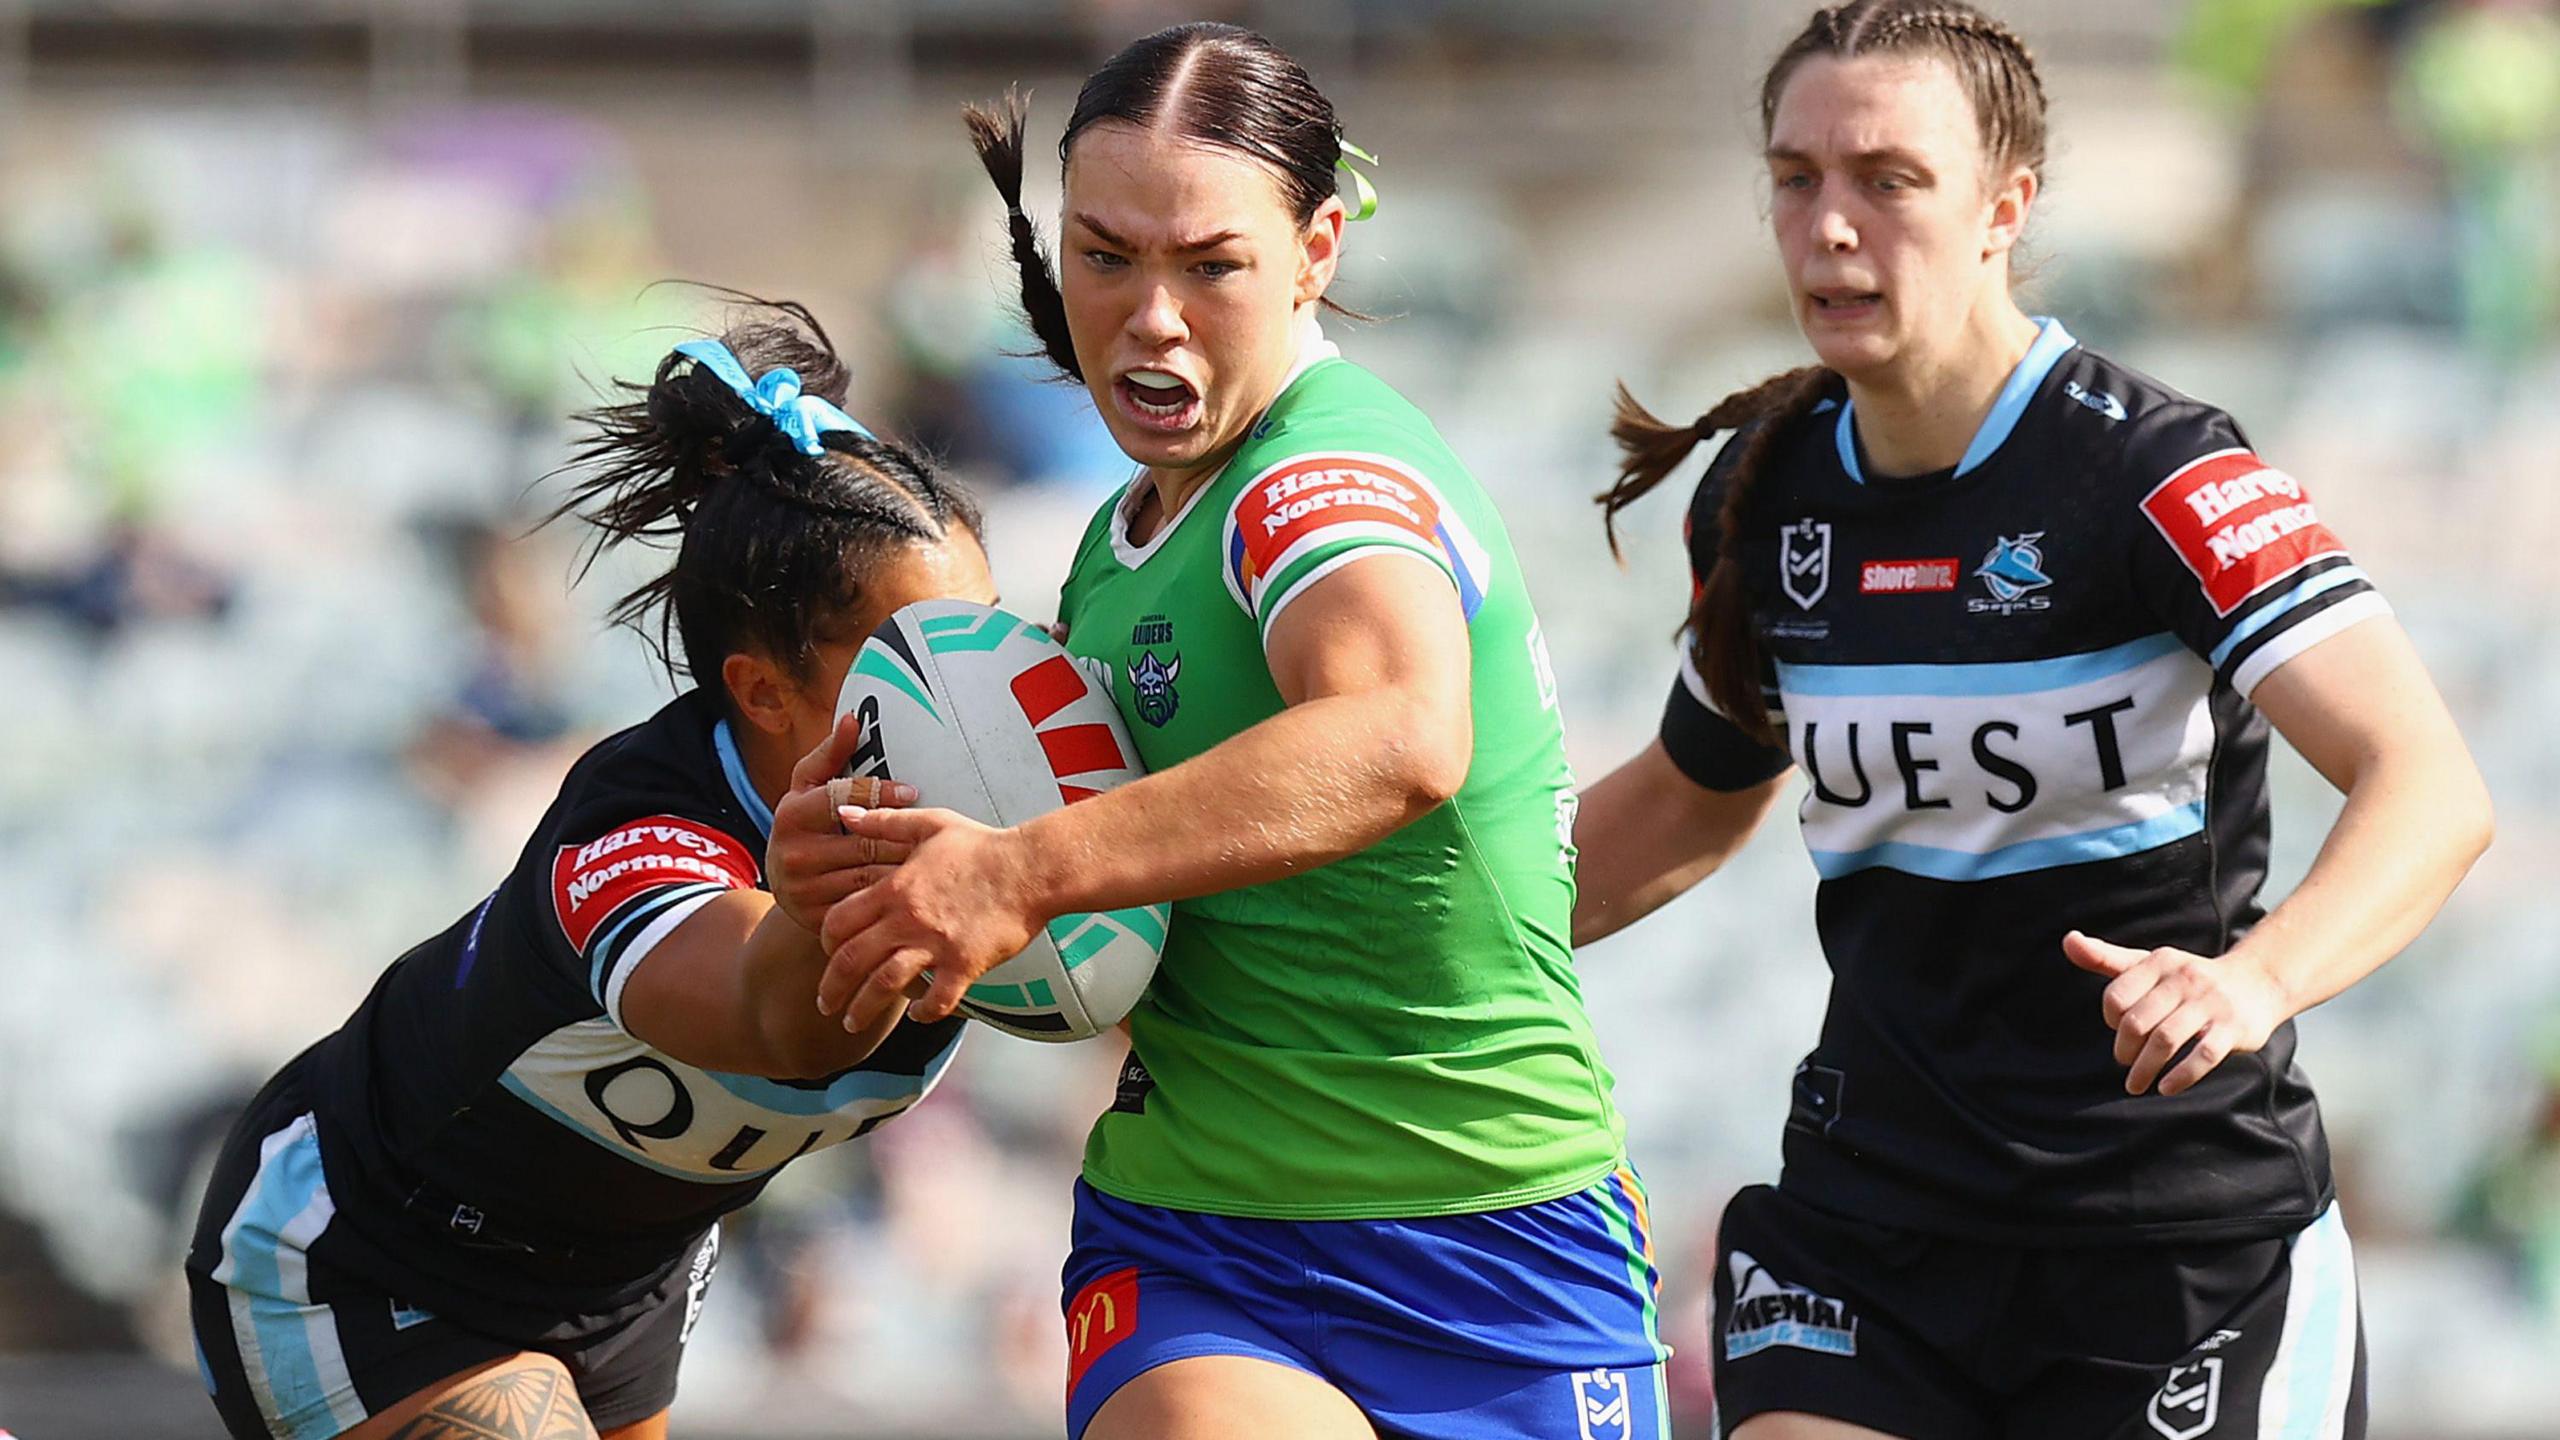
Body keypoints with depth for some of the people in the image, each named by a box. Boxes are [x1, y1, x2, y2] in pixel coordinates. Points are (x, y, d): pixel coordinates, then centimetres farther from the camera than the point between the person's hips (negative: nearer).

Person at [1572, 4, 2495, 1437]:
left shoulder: (2155, 471, -15)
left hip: (2189, 1231, -5)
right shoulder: (1763, 497, 4)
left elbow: (2432, 790, -27)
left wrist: (2253, 977, -45)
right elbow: (1692, 800, 25)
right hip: (1872, 1202, 5)